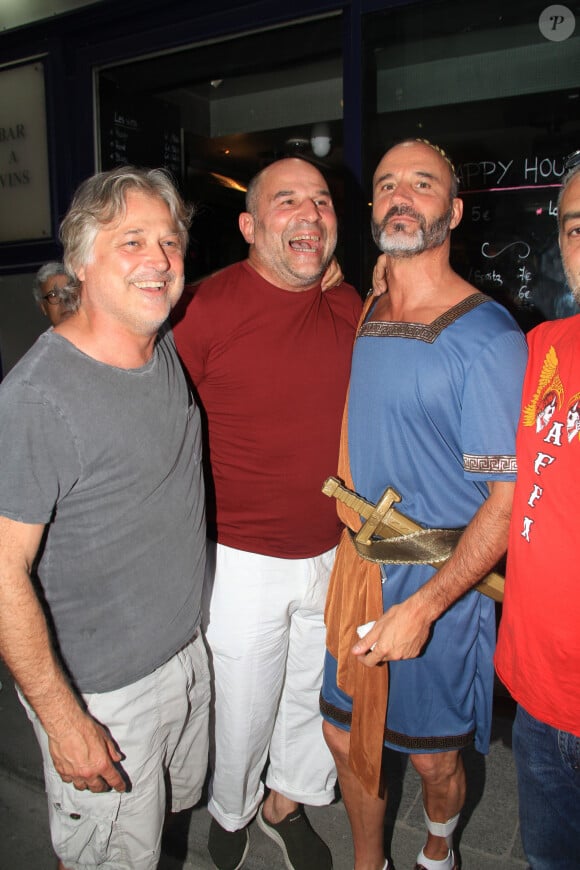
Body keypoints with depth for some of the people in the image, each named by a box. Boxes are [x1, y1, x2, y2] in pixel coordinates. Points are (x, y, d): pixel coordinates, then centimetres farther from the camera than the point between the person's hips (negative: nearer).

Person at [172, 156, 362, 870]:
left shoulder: (350, 307, 1)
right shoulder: (207, 307, -15)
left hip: (334, 555, 5)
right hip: (242, 563, -4)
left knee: (318, 695, 22)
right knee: (243, 706, 15)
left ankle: (286, 803, 52)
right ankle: (230, 812, 49)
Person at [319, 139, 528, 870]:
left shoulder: (486, 337, -17)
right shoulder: (364, 318, 5)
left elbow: (511, 499, -18)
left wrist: (423, 606, -23)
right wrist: (356, 540, 8)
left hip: (441, 582, -5)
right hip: (358, 563, 6)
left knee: (433, 755, 15)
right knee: (346, 737, 17)